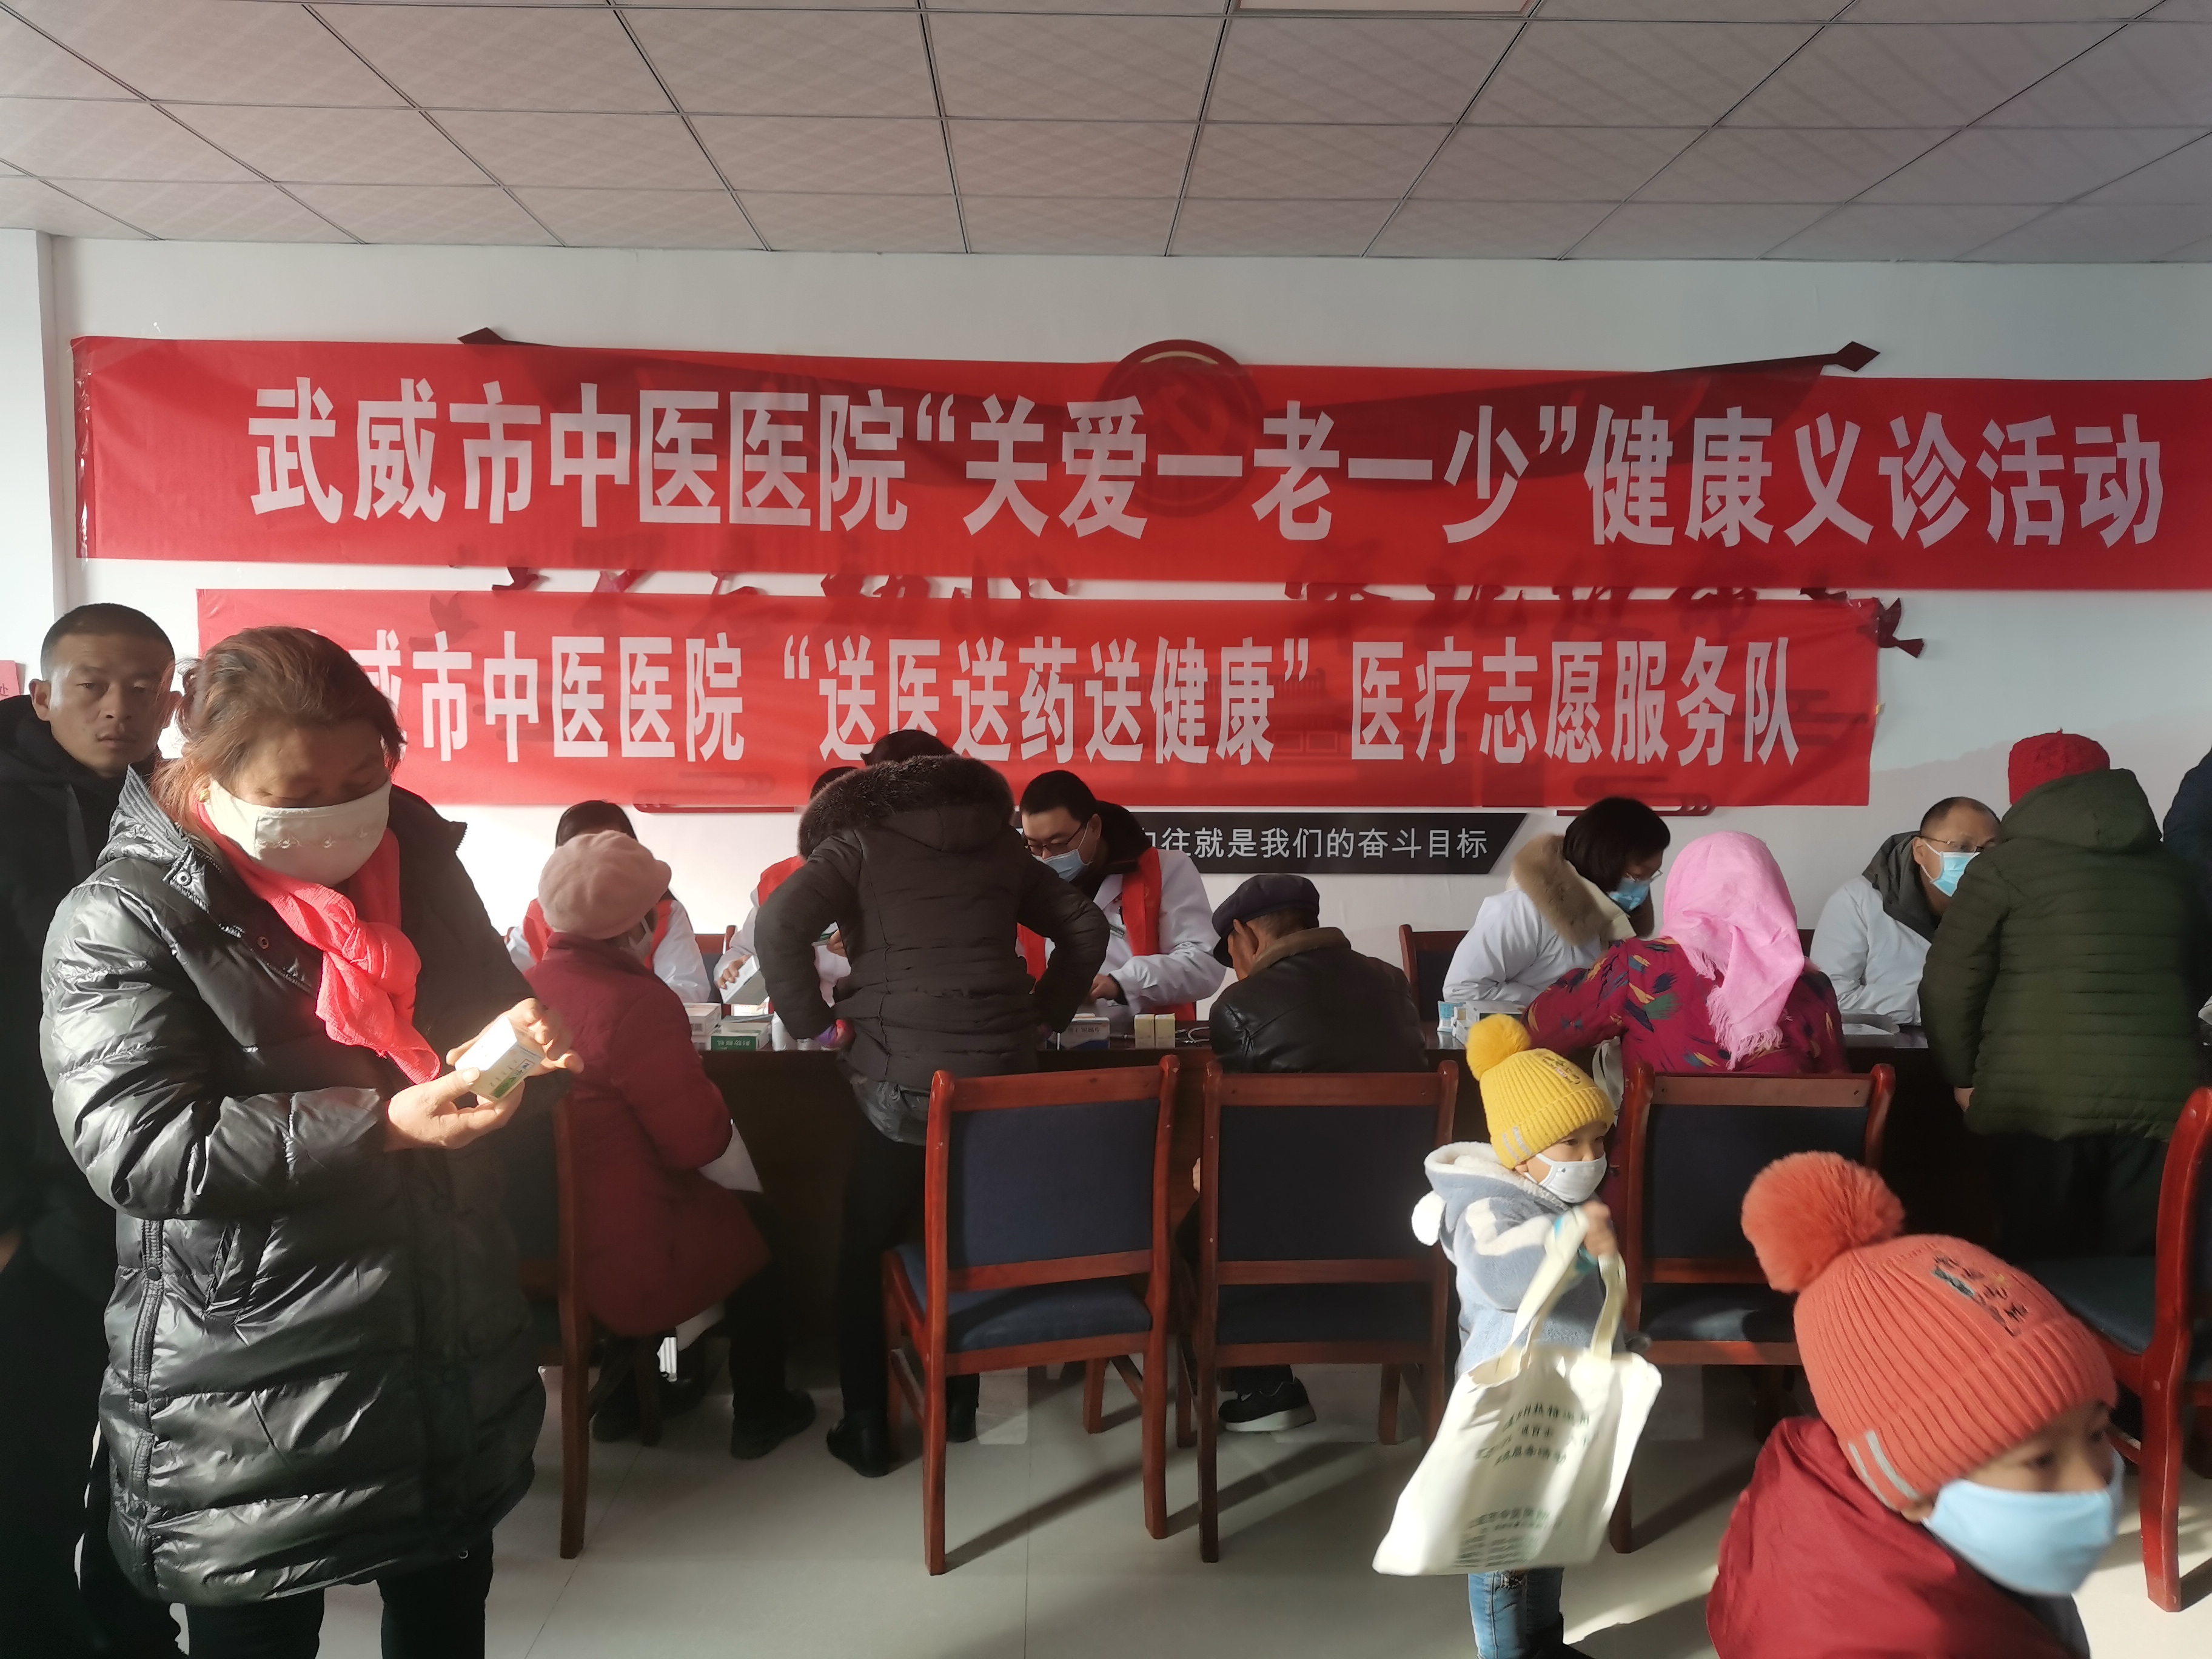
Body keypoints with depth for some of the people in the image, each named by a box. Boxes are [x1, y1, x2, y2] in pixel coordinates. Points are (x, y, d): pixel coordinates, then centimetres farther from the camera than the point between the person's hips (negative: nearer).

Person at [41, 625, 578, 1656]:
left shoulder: (418, 864, 3)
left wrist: (522, 1039, -10)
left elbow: (491, 1009, 15)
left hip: (453, 1358, 5)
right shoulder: (121, 921, -13)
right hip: (249, 1403, -5)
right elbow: (136, 1149, -21)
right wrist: (381, 1125, -29)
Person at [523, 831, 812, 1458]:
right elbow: (703, 1142, -19)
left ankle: (622, 1397, 41)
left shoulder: (525, 990, -2)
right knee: (751, 1228, 20)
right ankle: (759, 1412, 33)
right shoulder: (636, 1002, -25)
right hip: (621, 1262, -7)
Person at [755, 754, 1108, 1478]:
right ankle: (960, 1402, 31)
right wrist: (1044, 1013, 21)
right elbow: (1087, 928, 17)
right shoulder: (1000, 845, 16)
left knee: (862, 1256, 15)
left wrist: (811, 1018, 1)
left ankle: (866, 1427, 16)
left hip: (902, 1085, -3)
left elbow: (779, 924, -10)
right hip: (1003, 1073, 4)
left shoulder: (860, 843, 5)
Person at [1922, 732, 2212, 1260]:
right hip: (2160, 1097, 4)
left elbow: (1948, 985, -2)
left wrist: (1963, 1077, 10)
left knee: (2038, 1271, 7)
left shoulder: (2007, 864, -1)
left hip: (2040, 1100, -4)